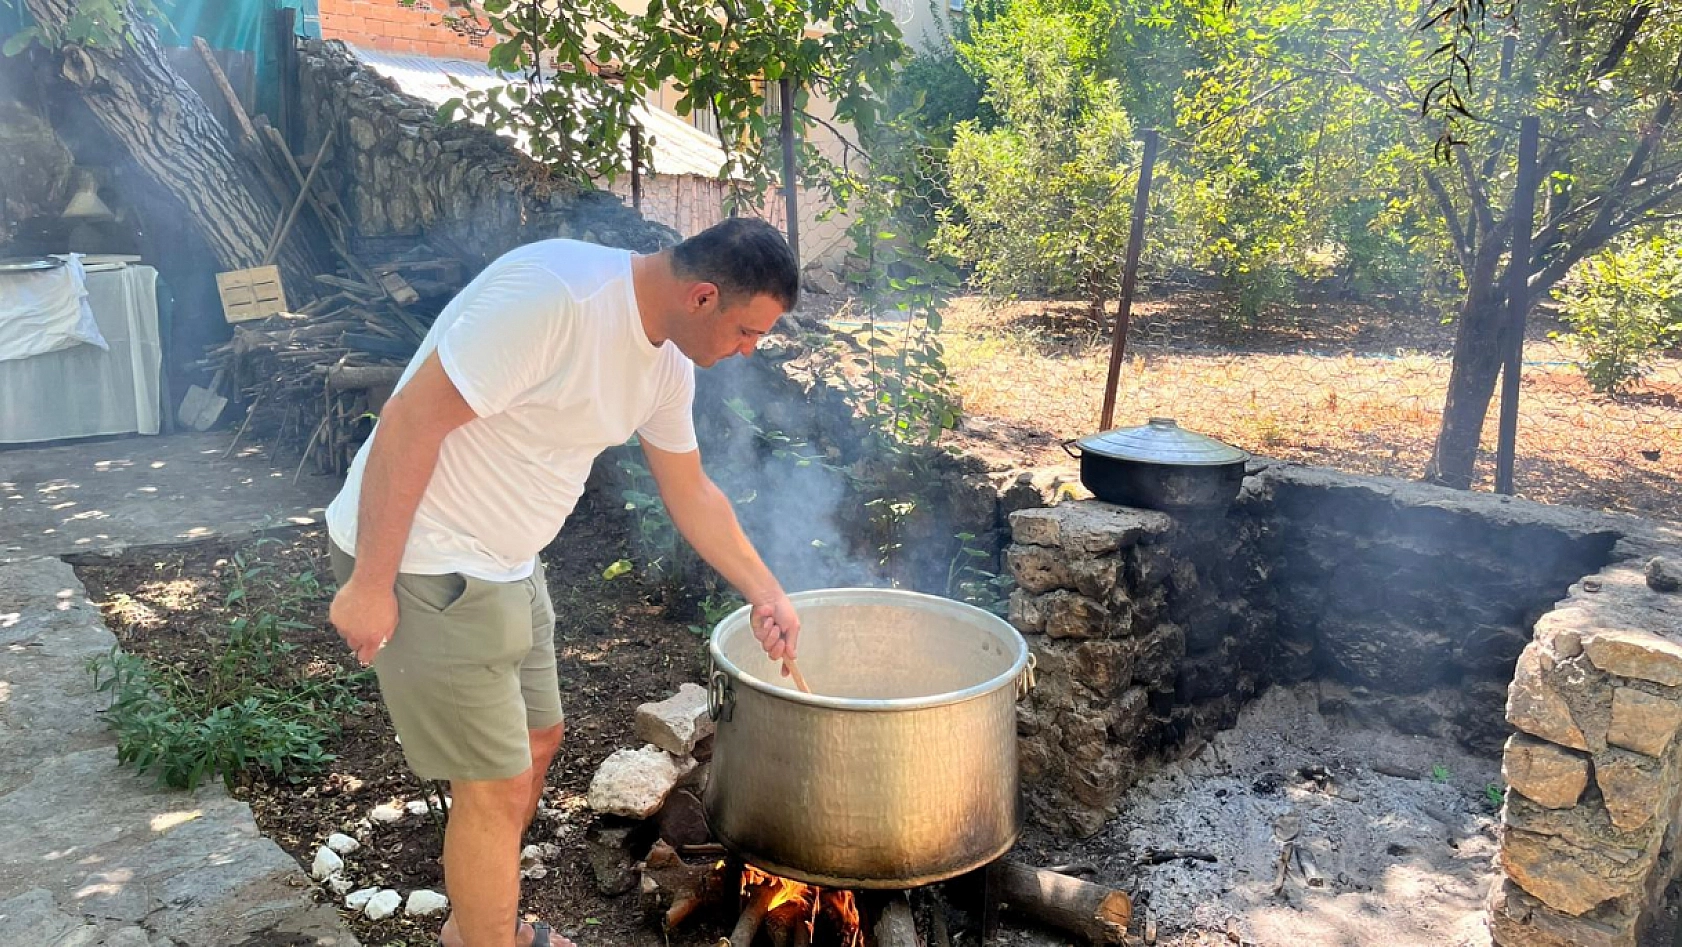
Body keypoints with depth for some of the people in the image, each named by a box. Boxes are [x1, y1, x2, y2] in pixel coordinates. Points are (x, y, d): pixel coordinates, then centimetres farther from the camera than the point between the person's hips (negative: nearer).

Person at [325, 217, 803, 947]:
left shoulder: (668, 360, 2)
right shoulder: (554, 294, -28)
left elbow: (691, 493, 15)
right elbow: (410, 420, -27)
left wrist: (764, 592, 15)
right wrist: (370, 583, -23)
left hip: (506, 563, 9)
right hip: (419, 562, -9)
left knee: (538, 740, 20)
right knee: (499, 784, -2)